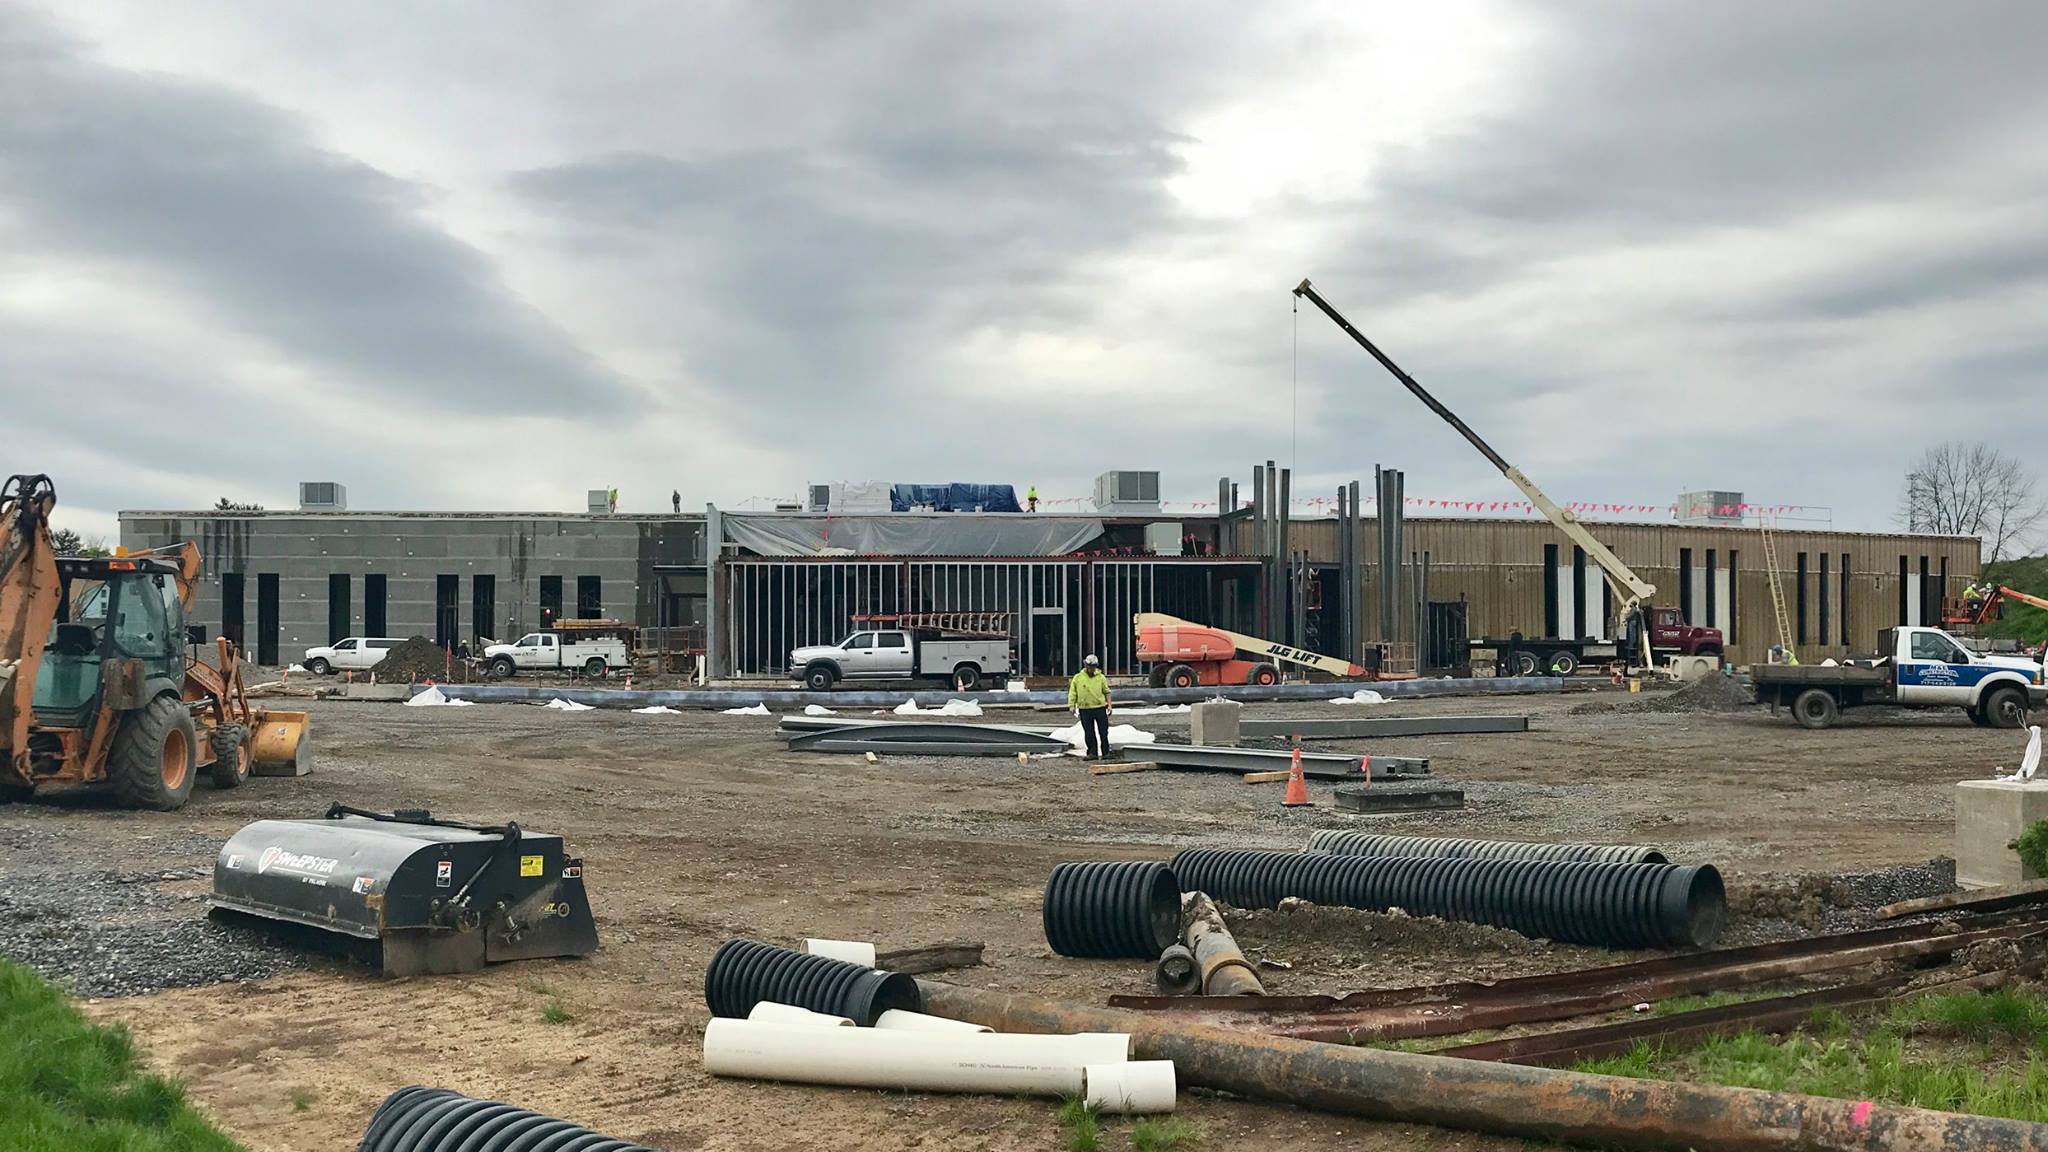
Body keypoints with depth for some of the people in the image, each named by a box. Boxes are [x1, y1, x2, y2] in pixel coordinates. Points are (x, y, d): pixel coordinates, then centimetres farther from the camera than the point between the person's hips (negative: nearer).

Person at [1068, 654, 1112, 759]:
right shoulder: (1078, 678, 4)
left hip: (1100, 708, 0)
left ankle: (1105, 752, 11)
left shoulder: (1100, 677, 6)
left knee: (1103, 732, 3)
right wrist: (1072, 706, -6)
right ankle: (1092, 753, 8)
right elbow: (1072, 693, 4)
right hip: (1085, 709, 0)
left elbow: (1107, 692, 11)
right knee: (1089, 733, 2)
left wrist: (1109, 705, 3)